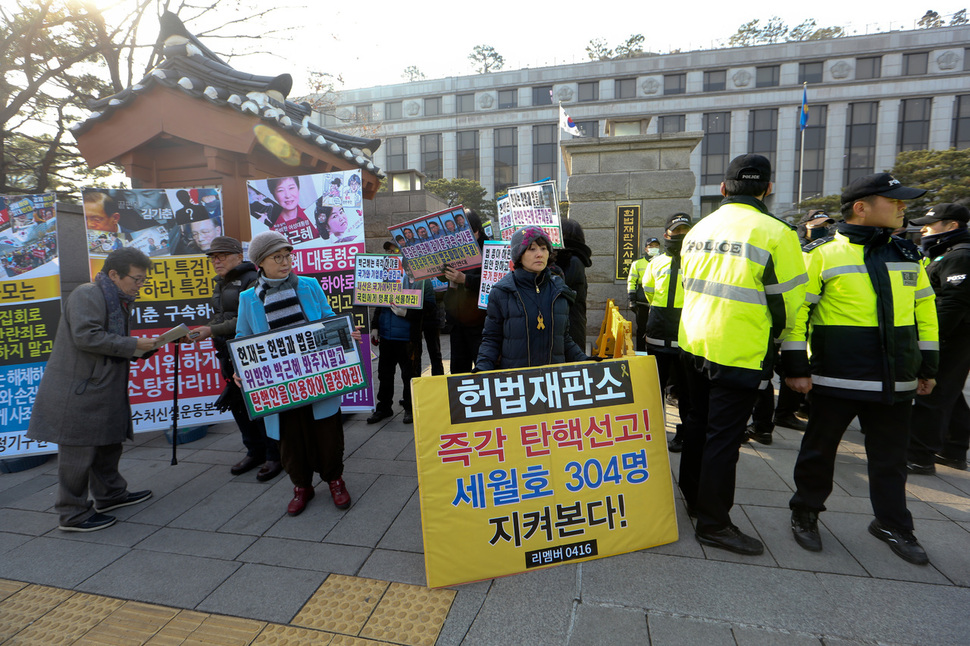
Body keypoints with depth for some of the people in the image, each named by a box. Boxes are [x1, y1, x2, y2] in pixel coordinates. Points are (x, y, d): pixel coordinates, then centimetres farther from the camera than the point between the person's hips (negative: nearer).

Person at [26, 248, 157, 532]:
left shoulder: (117, 301, 17)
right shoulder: (87, 295, -15)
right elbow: (86, 336, -27)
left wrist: (141, 349, 7)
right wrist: (132, 345, -23)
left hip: (101, 390, 10)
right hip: (77, 392, -10)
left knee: (108, 442, 20)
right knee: (77, 451, -1)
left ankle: (110, 494, 35)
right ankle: (73, 514, 11)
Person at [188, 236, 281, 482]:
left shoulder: (252, 281, -12)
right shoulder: (220, 283, 15)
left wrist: (212, 330, -24)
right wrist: (204, 330, 6)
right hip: (229, 354, 9)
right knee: (237, 403, 13)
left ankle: (275, 455, 10)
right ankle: (255, 451, 27)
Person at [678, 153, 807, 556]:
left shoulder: (698, 230, 5)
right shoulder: (775, 234, -15)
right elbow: (788, 304, -8)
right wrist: (773, 335, 12)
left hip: (694, 344, 7)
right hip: (738, 355, -7)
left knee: (698, 423, 20)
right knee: (723, 436, 2)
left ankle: (693, 497, 36)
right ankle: (713, 523, 13)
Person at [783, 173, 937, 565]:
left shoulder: (907, 255, 11)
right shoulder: (822, 254, -8)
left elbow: (924, 309, 16)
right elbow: (794, 310, -9)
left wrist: (928, 366, 14)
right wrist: (795, 368, -12)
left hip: (895, 381, 5)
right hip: (836, 380, -5)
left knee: (890, 456, 16)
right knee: (820, 449, 8)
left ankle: (892, 524, 34)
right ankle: (805, 513, 26)